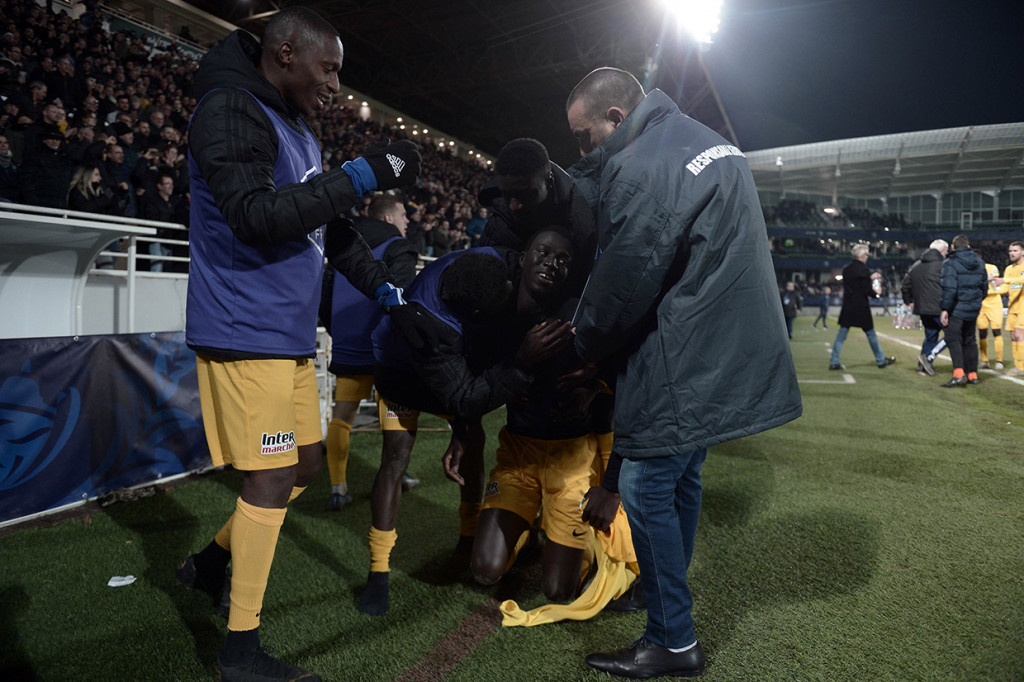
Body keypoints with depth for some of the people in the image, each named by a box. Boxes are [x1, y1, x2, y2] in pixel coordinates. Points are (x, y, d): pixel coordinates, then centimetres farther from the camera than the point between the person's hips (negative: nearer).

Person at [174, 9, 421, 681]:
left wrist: (382, 285, 13)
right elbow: (255, 216, -26)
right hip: (245, 330, -10)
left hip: (290, 332, 10)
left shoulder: (296, 128, 19)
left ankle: (211, 562, 35)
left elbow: (328, 226, 21)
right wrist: (360, 177, -26)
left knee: (304, 465, 15)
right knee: (272, 477, -6)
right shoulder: (231, 110, -11)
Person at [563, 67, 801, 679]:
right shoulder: (706, 141, 14)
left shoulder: (639, 170, -19)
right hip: (729, 356, 10)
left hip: (681, 369, -10)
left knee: (645, 488, 0)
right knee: (680, 477, 20)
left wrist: (581, 349, 2)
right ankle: (668, 595, 39)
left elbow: (620, 291, -14)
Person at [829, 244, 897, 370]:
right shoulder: (863, 269, -13)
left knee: (841, 335, 4)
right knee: (871, 334, 9)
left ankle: (834, 362, 0)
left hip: (847, 307, 5)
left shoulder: (846, 269, 7)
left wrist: (870, 277, 22)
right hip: (861, 308, -5)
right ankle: (881, 361, 22)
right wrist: (876, 294, 6)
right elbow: (867, 290, -14)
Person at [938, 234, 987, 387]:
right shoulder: (980, 263, 12)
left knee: (953, 339, -6)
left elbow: (949, 288, -19)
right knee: (969, 340, 15)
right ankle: (972, 374, 19)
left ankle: (959, 374, -18)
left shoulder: (950, 263, -12)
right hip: (974, 309, 7)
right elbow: (984, 287, 17)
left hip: (957, 308, -7)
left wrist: (945, 308, -16)